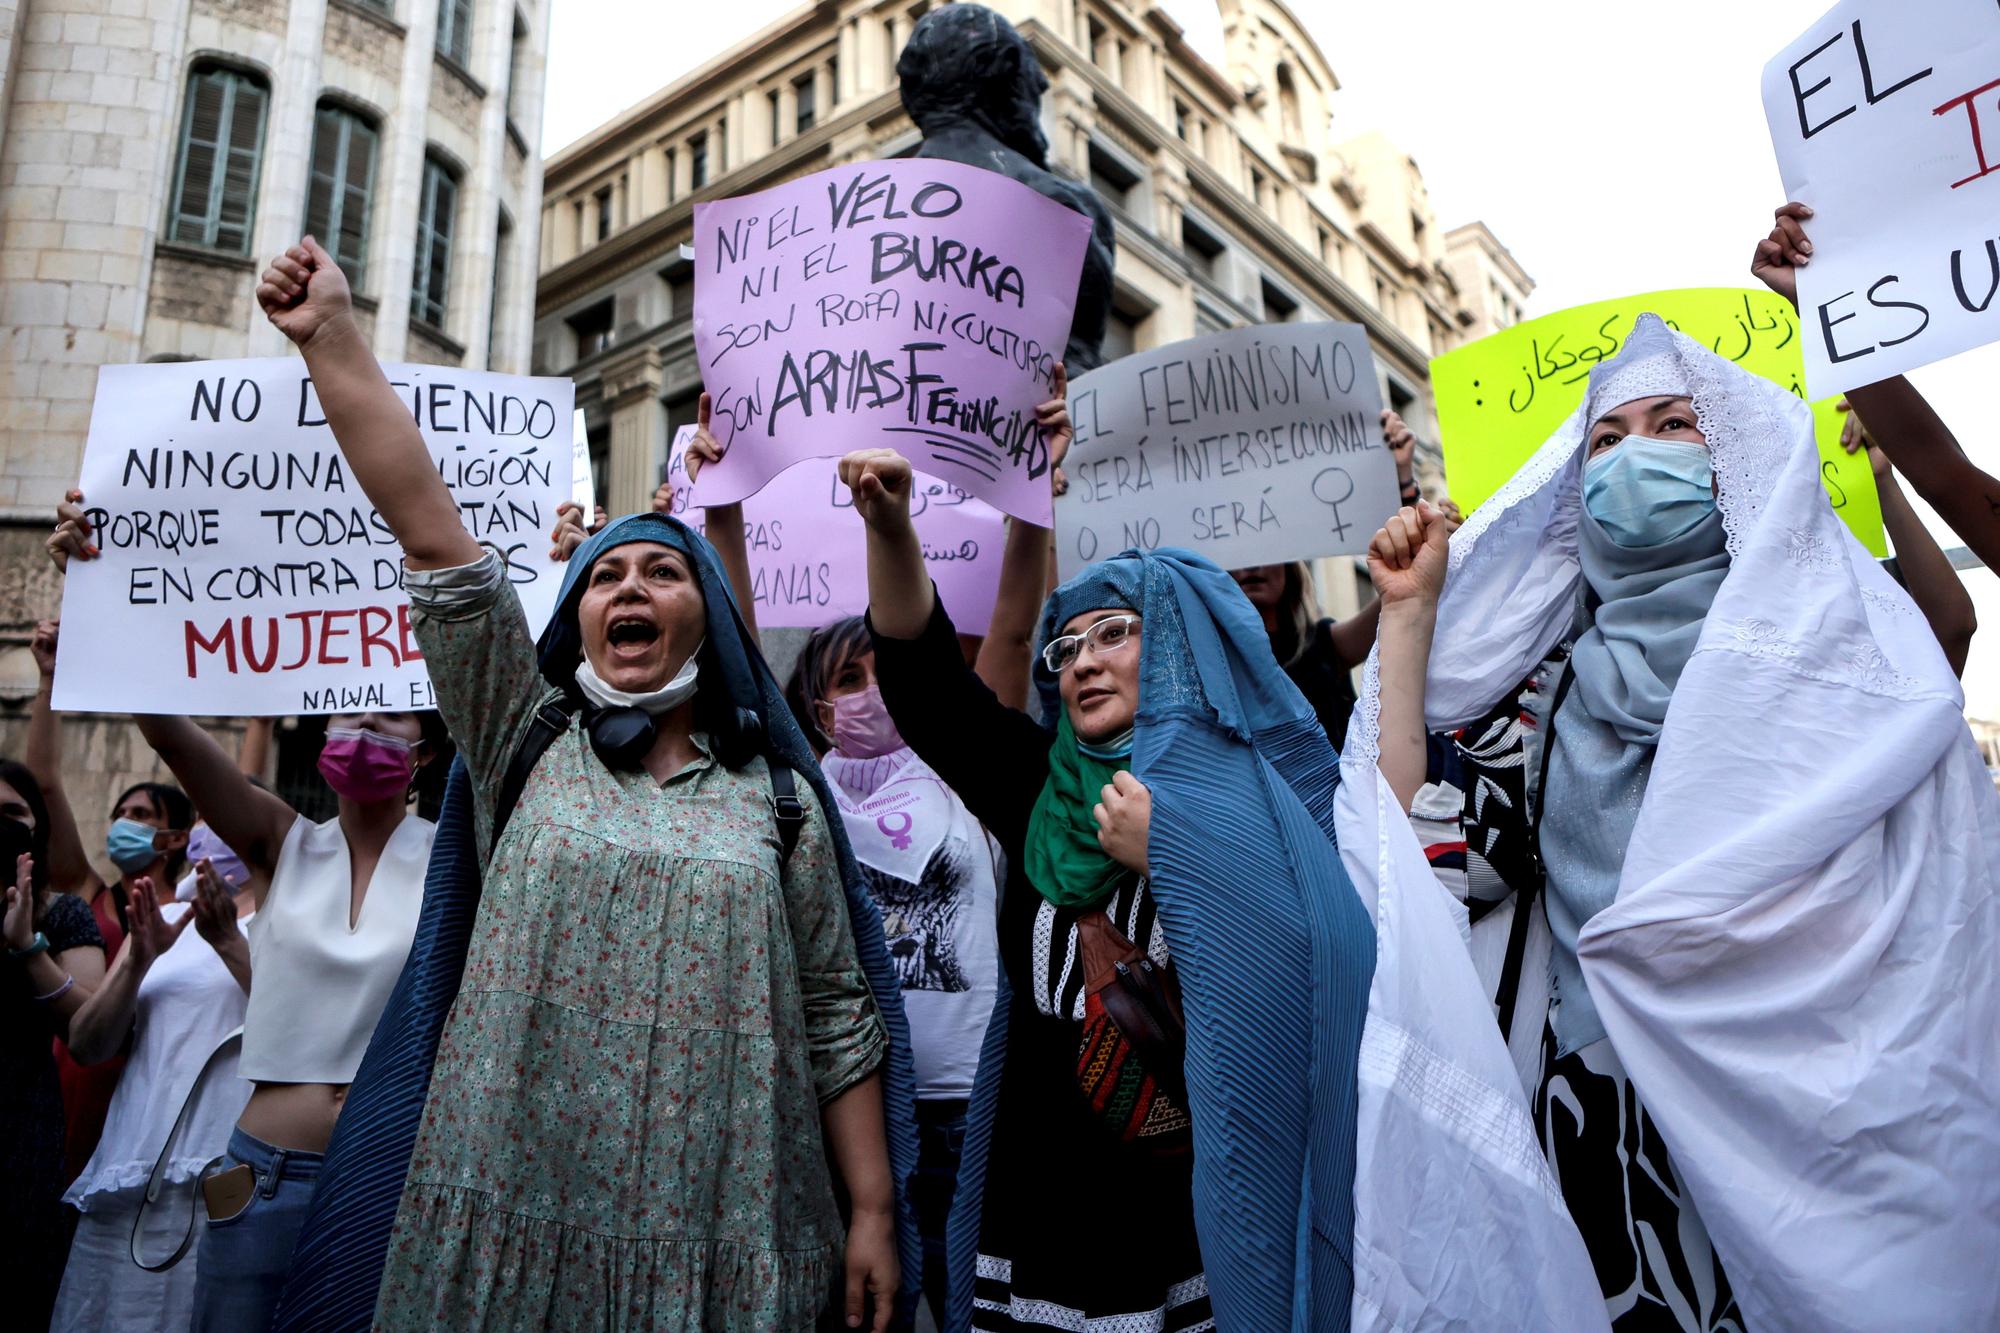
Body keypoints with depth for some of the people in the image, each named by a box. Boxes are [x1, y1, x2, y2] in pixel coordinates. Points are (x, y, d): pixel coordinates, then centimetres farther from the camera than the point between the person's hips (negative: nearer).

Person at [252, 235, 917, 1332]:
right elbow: (431, 533, -3)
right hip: (515, 1234, 1)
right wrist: (332, 338, -8)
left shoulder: (777, 797, 5)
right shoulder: (526, 741, 6)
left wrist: (873, 1213, -1)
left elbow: (839, 1020, 4)